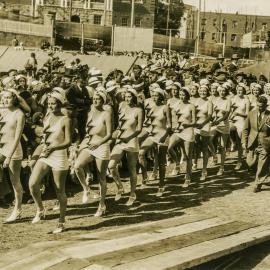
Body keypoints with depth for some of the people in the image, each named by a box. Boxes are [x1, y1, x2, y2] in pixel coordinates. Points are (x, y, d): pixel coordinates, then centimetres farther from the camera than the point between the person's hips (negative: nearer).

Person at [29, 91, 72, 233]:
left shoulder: (65, 120, -6)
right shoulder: (47, 118, 12)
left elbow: (68, 142, -10)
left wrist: (53, 147, -24)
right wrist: (43, 145, 3)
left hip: (59, 156, -5)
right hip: (44, 156, 5)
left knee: (60, 191, 3)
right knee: (32, 183, -14)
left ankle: (61, 222, 16)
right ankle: (40, 210, 9)